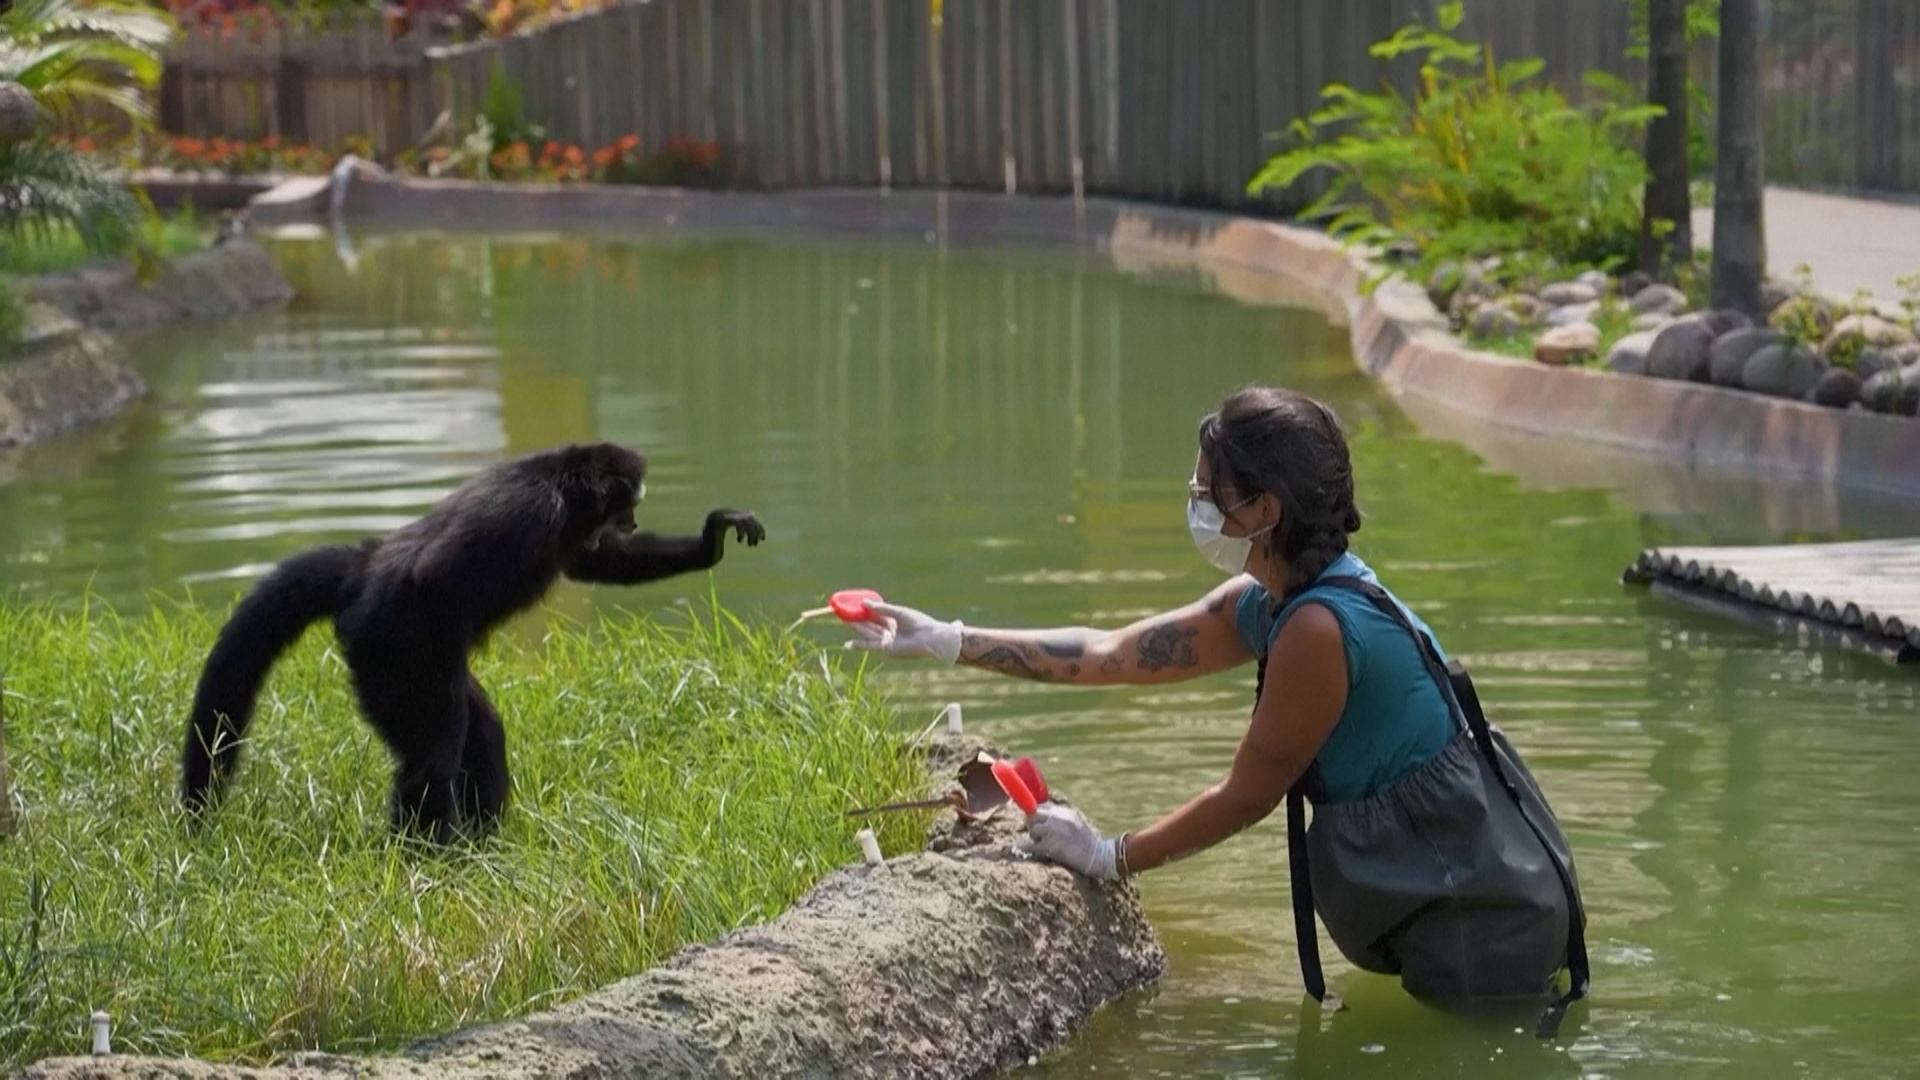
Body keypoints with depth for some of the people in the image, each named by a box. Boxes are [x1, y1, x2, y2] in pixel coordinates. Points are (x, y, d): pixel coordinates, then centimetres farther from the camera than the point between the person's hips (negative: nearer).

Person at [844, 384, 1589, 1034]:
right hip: (1444, 890, 9)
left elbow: (1246, 797, -16)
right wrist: (948, 642, 11)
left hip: (1484, 914, -9)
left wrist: (1109, 857, -5)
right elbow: (1112, 654, 12)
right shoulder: (1264, 603, 3)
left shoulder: (1318, 628, -26)